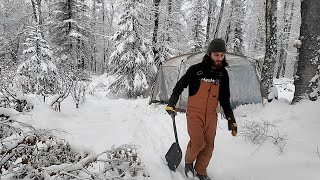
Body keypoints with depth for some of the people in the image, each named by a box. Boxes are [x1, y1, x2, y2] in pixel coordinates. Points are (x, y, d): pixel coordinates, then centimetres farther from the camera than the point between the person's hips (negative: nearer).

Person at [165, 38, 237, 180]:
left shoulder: (223, 74, 3)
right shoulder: (196, 70, -12)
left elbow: (225, 99, 10)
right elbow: (180, 86, 0)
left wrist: (231, 119, 7)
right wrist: (171, 104, -4)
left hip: (211, 114, 4)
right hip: (194, 112, -4)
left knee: (208, 145, 6)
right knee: (198, 143, -11)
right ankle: (189, 161, 21)